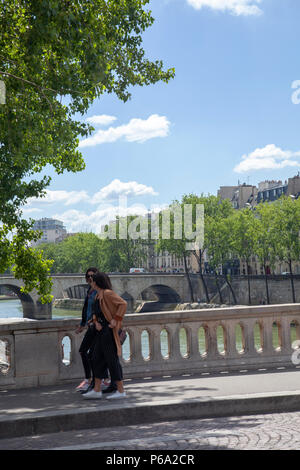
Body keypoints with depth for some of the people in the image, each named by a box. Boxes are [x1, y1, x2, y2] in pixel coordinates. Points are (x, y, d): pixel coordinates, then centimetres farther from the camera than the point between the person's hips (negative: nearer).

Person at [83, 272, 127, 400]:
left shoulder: (108, 293, -13)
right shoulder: (98, 296, 15)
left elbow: (123, 304, -20)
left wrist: (115, 319, -21)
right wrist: (96, 323, 1)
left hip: (109, 330, -10)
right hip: (101, 330, 10)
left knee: (112, 360, -5)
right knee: (97, 359, 11)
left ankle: (121, 391, 2)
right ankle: (97, 390, 17)